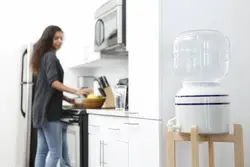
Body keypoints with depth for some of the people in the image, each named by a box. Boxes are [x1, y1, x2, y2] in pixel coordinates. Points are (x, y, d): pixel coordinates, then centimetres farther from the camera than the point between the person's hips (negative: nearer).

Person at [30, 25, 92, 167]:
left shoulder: (44, 57, 21)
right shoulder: (51, 57, -7)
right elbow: (53, 82, -22)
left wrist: (69, 100, 15)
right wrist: (76, 92, -32)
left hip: (42, 109, 10)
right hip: (49, 110, -10)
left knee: (42, 151, 9)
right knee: (56, 153, -8)